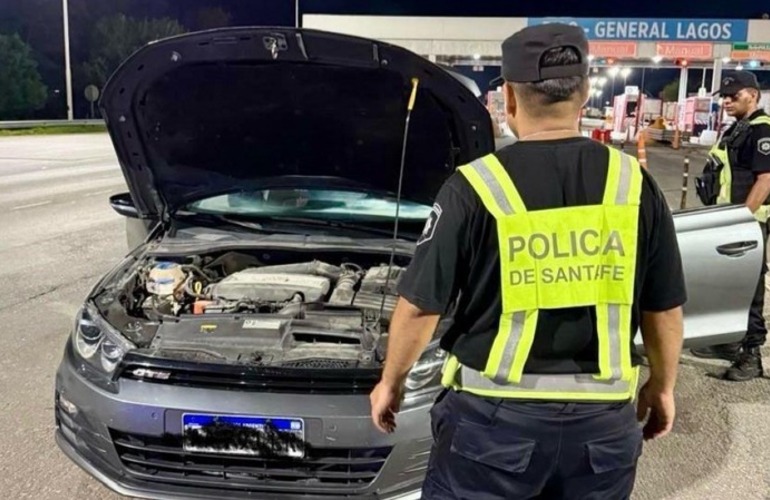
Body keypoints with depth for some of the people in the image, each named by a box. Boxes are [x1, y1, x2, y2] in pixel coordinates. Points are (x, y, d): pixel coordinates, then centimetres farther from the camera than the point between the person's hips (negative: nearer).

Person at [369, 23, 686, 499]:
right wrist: (662, 387, 20)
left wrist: (391, 382, 8)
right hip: (602, 417, 4)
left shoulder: (475, 187, -12)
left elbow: (420, 307, -8)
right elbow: (665, 309, 4)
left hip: (496, 413, -3)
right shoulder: (635, 184, -3)